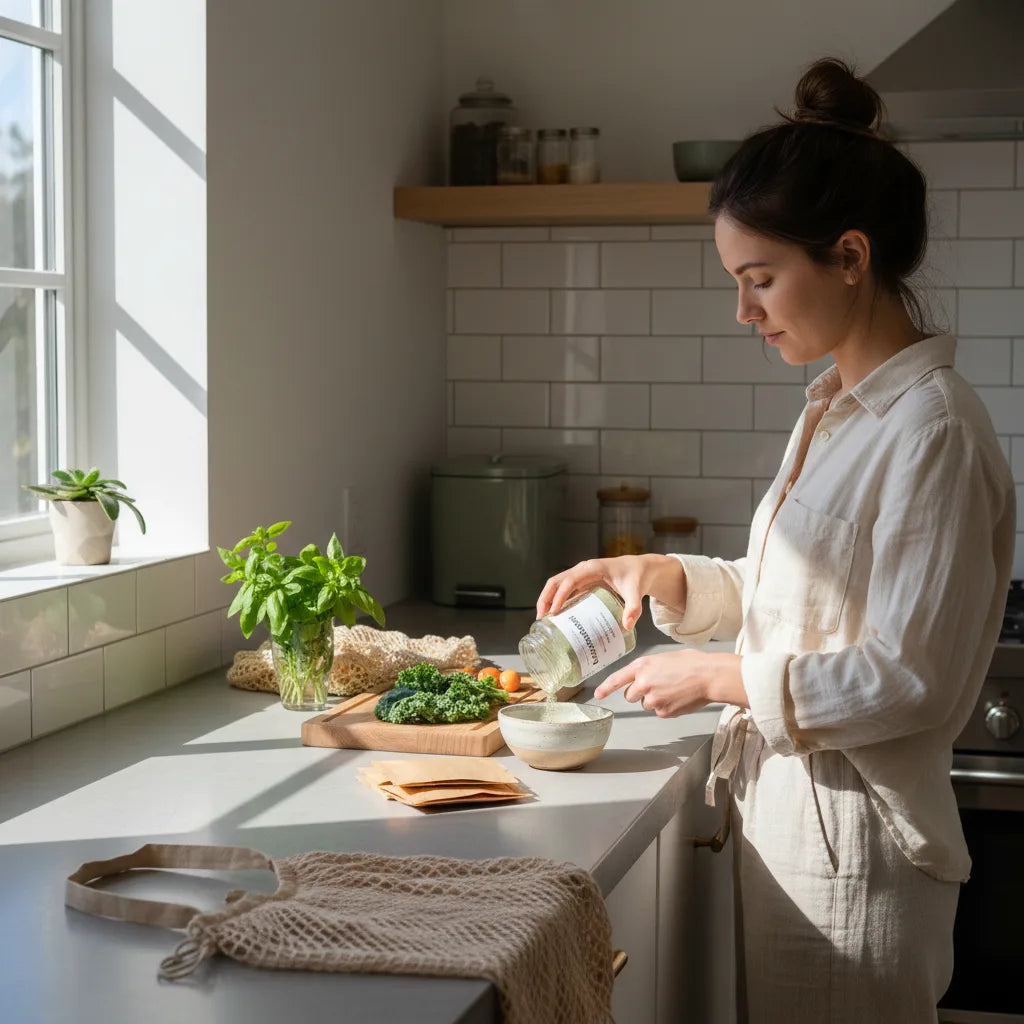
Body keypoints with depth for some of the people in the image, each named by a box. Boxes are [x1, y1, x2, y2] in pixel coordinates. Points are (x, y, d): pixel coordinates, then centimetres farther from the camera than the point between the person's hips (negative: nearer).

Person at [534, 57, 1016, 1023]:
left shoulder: (933, 433, -20)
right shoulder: (835, 409, 9)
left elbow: (909, 680, -22)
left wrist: (721, 677, -16)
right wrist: (661, 574, 4)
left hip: (851, 843, -9)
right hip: (781, 813, 9)